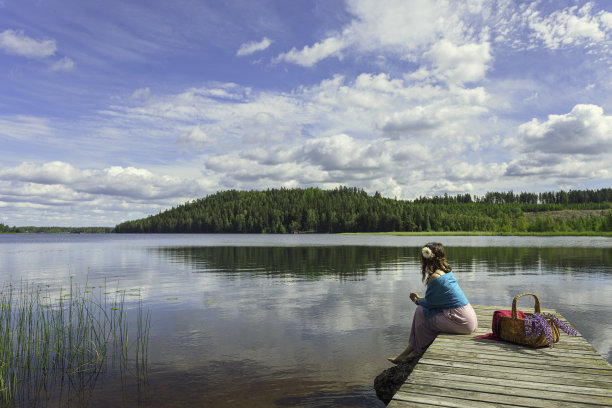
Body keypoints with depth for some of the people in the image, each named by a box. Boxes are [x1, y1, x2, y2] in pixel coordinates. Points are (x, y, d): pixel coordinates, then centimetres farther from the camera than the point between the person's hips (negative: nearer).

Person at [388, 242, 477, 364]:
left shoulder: (435, 277, -17)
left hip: (461, 321, -9)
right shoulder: (447, 271, 10)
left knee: (421, 312, -1)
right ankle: (410, 349, 16)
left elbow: (429, 303, -5)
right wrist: (420, 298, 21)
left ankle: (418, 351, 15)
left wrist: (417, 301, 15)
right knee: (422, 309, 10)